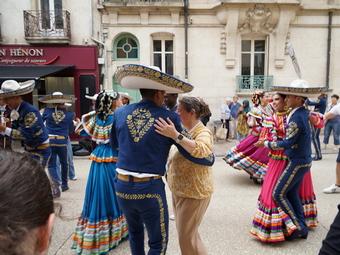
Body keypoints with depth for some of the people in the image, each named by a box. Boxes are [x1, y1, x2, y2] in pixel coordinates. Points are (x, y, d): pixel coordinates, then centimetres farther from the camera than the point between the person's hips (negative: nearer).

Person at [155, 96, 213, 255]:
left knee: (186, 237, 3)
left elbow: (202, 150, -41)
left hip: (194, 193, -8)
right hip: (179, 190, 8)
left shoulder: (202, 132, -18)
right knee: (184, 231, 22)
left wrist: (174, 135, -44)